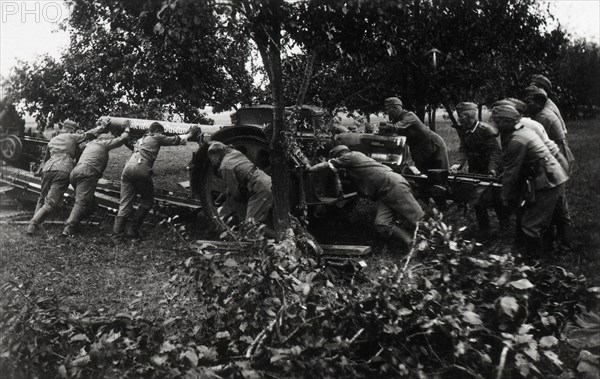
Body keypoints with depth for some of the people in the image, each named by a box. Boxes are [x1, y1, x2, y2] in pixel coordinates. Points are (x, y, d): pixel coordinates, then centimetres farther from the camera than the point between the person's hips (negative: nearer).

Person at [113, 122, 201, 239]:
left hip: (128, 167, 6)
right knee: (147, 200, 9)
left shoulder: (141, 139, 32)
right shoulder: (156, 137, 14)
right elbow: (175, 140, 19)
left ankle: (118, 229, -9)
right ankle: (133, 229, 3)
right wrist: (189, 135, 33)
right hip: (141, 170, -6)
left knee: (125, 201, 6)